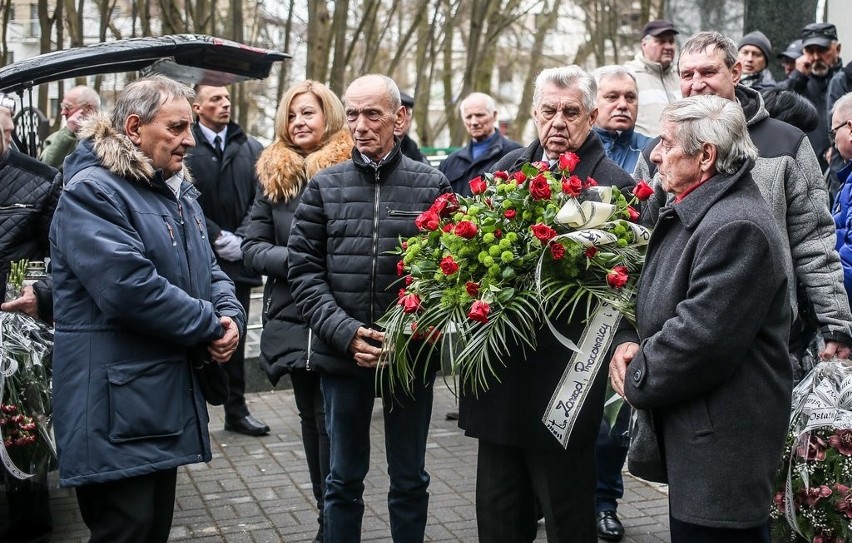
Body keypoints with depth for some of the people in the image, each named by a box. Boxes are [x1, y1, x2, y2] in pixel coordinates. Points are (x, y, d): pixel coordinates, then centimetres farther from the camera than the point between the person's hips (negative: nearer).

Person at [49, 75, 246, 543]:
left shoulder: (178, 191, 16)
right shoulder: (92, 193, -14)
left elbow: (208, 270, 19)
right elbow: (130, 288, -26)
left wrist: (231, 315, -4)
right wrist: (211, 327, -16)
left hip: (167, 397, 9)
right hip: (116, 408, -9)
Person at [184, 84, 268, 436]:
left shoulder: (251, 149, 8)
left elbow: (260, 200, 4)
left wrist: (240, 239, -7)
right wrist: (217, 237, -12)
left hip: (237, 260, 4)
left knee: (235, 337, 12)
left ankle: (236, 411, 21)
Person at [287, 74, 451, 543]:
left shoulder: (432, 185, 0)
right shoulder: (324, 186, 3)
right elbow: (303, 270, 0)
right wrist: (345, 332, -13)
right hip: (341, 356, 1)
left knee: (410, 478, 13)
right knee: (344, 478, 14)